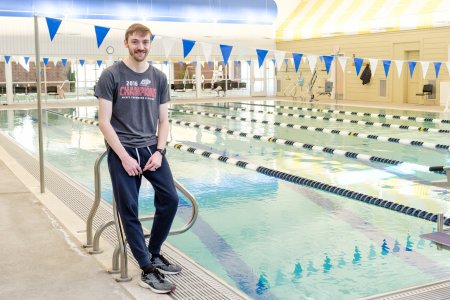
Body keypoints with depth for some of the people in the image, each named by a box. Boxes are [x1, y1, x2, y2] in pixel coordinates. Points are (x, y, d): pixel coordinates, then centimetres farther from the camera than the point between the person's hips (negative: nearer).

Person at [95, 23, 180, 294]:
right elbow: (104, 122, -8)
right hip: (122, 152, -4)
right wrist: (124, 157, -15)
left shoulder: (159, 78, 6)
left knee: (170, 199, -1)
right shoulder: (111, 76, -5)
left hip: (151, 149, 4)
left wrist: (159, 152, -6)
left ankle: (154, 253, 21)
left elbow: (163, 120, 9)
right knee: (129, 210, -2)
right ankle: (147, 270, 7)